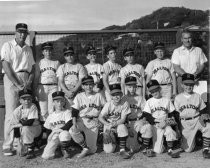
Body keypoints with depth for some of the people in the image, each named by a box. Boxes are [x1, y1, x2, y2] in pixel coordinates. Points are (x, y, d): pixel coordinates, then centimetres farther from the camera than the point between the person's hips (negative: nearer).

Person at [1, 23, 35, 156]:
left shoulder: (28, 49, 19)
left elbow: (32, 67, 15)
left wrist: (29, 82, -4)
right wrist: (18, 84, -14)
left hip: (26, 81, 5)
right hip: (12, 80, -4)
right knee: (12, 113, -8)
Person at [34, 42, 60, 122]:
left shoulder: (56, 62, 13)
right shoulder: (39, 63, 13)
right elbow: (36, 77, 10)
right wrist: (35, 89, 1)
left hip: (53, 87, 0)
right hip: (42, 87, 1)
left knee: (52, 109, -6)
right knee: (43, 110, -2)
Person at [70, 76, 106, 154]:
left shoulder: (98, 95, 6)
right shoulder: (79, 96, 4)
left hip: (93, 123, 0)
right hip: (81, 121, 1)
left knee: (91, 150, -7)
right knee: (72, 131, -33)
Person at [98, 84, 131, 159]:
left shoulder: (125, 103, -15)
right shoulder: (108, 104, -15)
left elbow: (123, 119, -15)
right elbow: (100, 117, -10)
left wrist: (113, 124, -29)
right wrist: (108, 125, -24)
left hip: (119, 124, 0)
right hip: (108, 124, 0)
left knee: (122, 127, -38)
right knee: (108, 150, -10)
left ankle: (122, 150, -23)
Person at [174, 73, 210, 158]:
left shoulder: (197, 96, 6)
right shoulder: (178, 98, 4)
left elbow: (203, 110, 9)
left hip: (197, 120, 1)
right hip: (185, 124, -1)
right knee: (187, 149, -6)